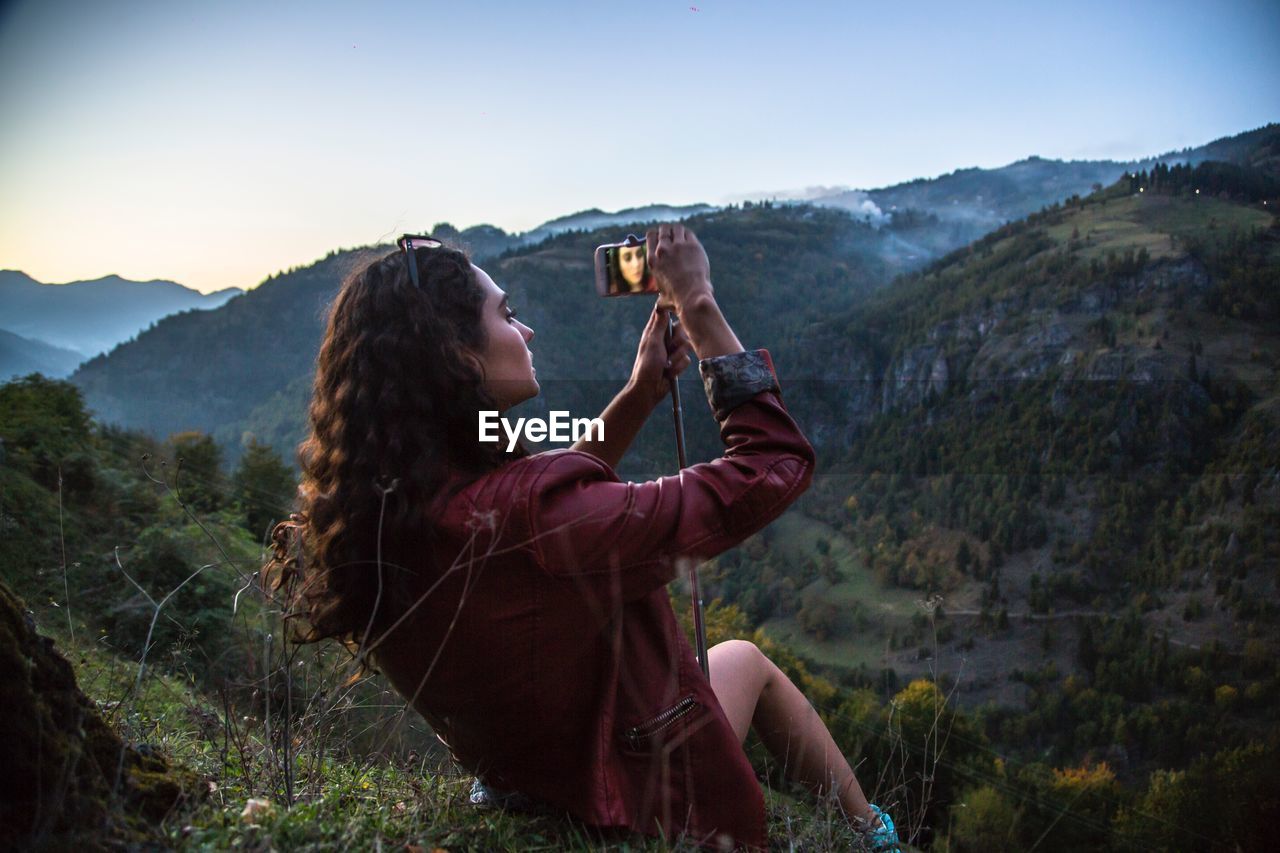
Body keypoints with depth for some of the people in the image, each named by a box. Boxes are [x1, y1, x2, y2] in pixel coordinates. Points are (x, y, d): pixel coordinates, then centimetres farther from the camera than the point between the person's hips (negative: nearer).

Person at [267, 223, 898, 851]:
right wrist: (698, 305, -20)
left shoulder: (371, 514, -14)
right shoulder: (532, 514, -38)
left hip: (513, 786, 6)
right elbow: (772, 466, -27)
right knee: (746, 659, 24)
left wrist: (643, 392, -1)